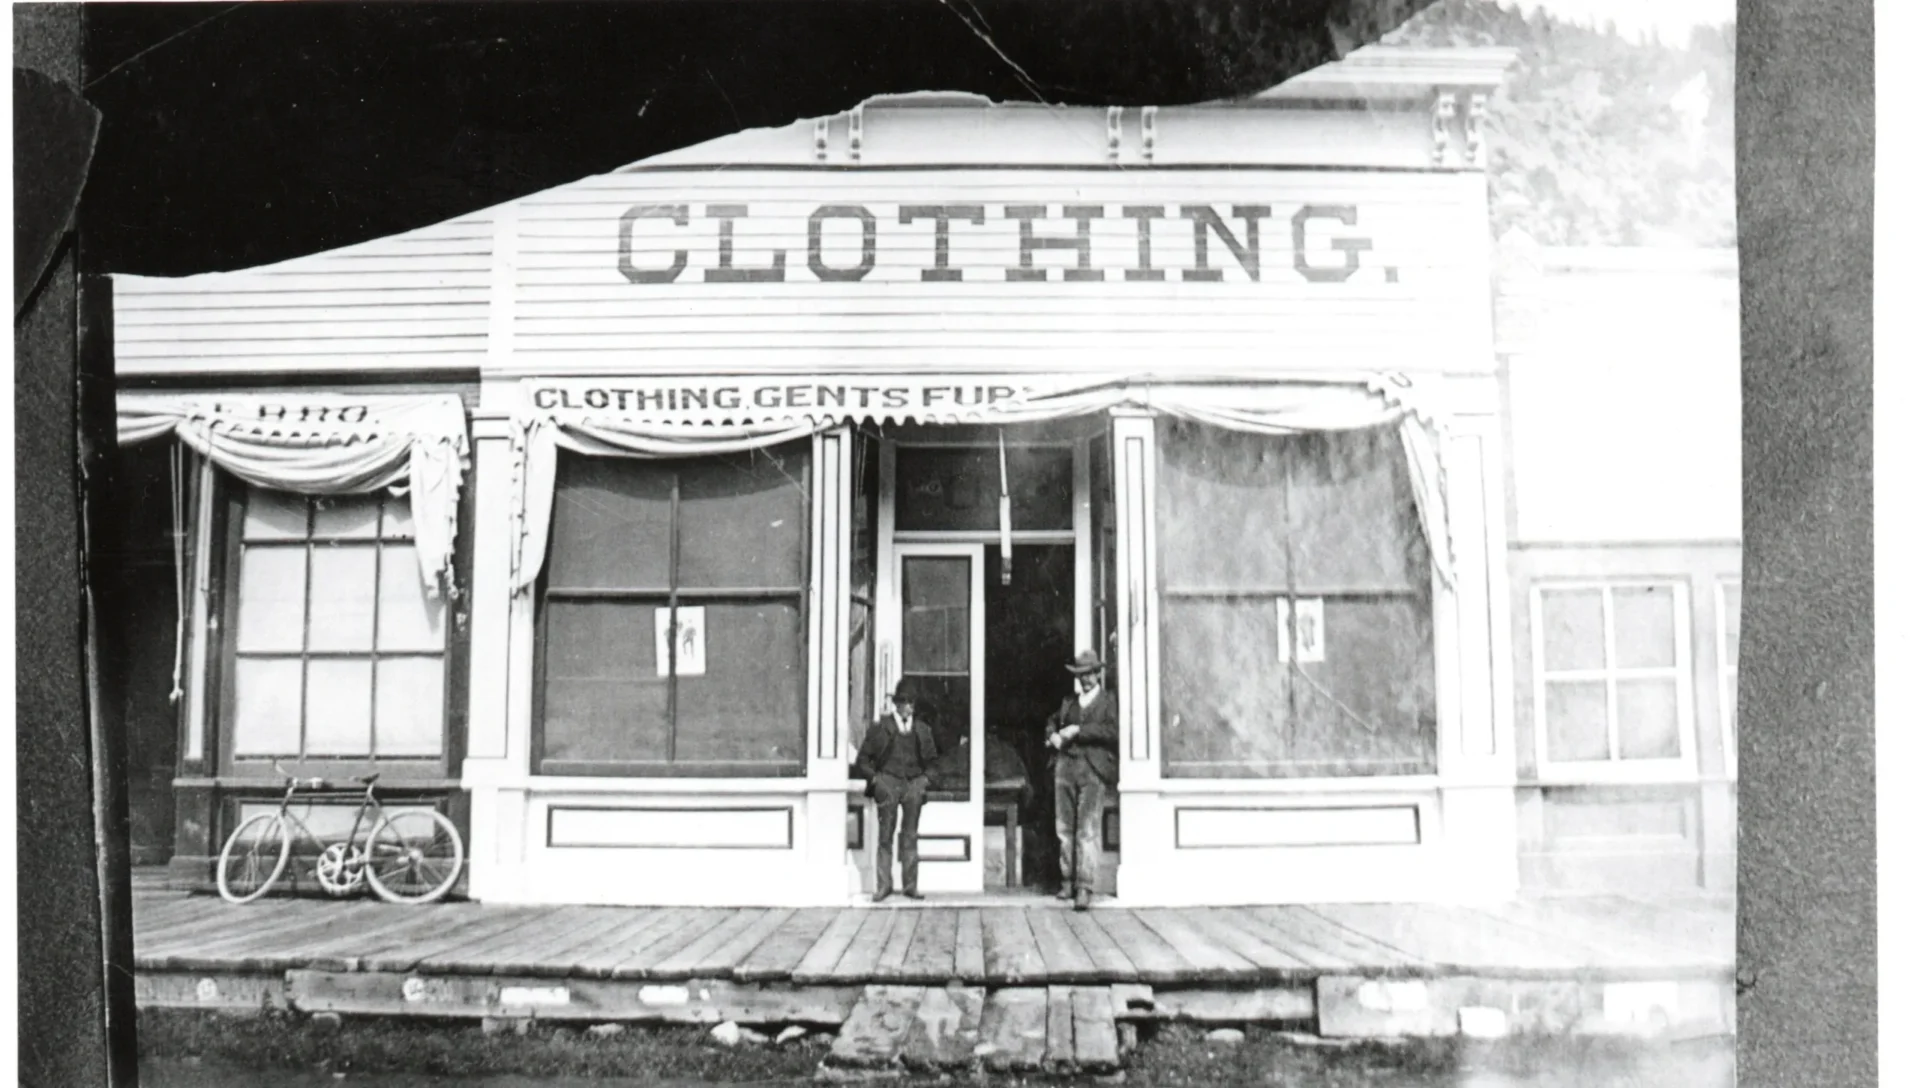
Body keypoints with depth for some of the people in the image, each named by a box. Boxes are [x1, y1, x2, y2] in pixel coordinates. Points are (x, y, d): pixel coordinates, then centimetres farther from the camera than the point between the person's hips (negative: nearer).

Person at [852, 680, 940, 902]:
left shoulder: (922, 729, 10)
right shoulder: (881, 727, 1)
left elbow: (932, 758, 21)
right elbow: (863, 758, 5)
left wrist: (925, 779, 8)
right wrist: (874, 778, -4)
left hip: (914, 784, 2)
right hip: (888, 784, -2)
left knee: (911, 837, 4)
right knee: (885, 836, 0)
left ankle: (910, 886, 8)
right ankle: (883, 885, 4)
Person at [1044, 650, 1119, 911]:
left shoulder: (1108, 700, 3)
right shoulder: (1069, 701, 19)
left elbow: (1113, 731, -11)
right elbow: (1053, 720, 33)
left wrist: (1078, 730, -13)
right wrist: (1053, 735, 10)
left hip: (1093, 770, -5)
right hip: (1065, 767, 5)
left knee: (1088, 830, -9)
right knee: (1065, 828, 7)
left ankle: (1085, 888, -9)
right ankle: (1068, 881, 18)